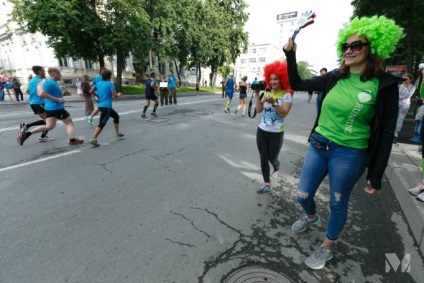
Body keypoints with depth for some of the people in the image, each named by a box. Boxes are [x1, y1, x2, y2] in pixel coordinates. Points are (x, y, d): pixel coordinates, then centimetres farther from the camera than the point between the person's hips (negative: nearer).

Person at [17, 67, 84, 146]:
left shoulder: (53, 82, 15)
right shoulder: (50, 82, -15)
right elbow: (41, 94, -25)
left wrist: (63, 94, 12)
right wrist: (57, 99, -24)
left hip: (50, 107, 9)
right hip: (56, 108, -9)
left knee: (49, 126, 12)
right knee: (69, 123, 4)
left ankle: (26, 133, 8)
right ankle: (72, 140, 7)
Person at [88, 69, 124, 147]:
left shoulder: (98, 83, 10)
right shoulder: (110, 84, -10)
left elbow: (91, 92, 16)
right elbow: (115, 96, -15)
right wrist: (115, 96, 7)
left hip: (101, 105, 9)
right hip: (106, 107, -8)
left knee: (116, 116, 23)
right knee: (102, 123, -8)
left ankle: (118, 133, 29)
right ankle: (93, 139, -13)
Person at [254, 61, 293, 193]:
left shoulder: (287, 95, -8)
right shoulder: (267, 93, 7)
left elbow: (284, 113, -20)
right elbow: (258, 109, -1)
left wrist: (273, 103, -32)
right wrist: (257, 94, -6)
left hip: (276, 133, -4)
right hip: (261, 130, 5)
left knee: (272, 158, 9)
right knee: (263, 158, 6)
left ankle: (276, 169, 46)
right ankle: (267, 183, 20)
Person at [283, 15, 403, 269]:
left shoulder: (385, 85, -9)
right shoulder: (334, 78, 2)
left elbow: (386, 132, -7)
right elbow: (297, 84, 10)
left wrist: (376, 176, -7)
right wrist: (290, 55, -3)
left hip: (349, 155, -4)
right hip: (318, 146, 4)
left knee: (338, 205, 14)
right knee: (303, 196, 15)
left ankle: (326, 248, 39)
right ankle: (311, 216, 51)